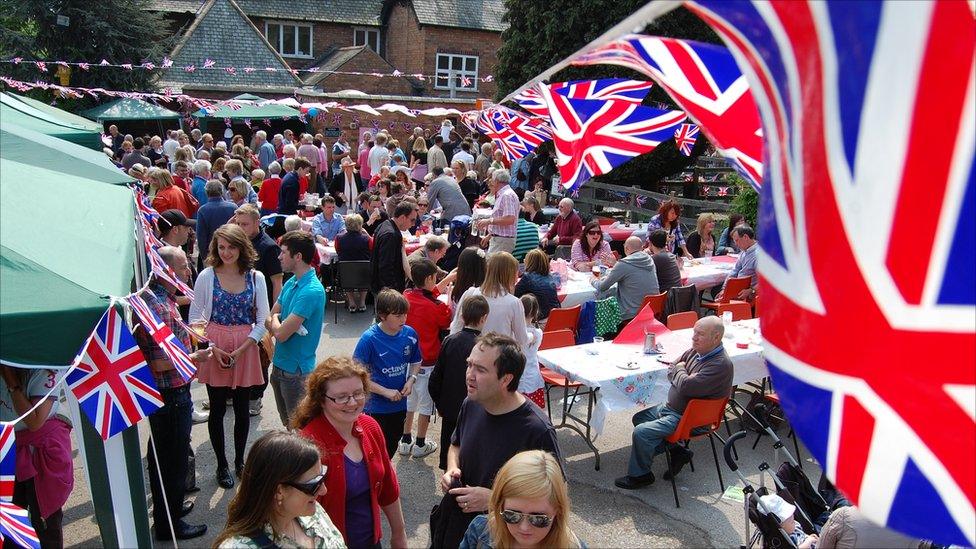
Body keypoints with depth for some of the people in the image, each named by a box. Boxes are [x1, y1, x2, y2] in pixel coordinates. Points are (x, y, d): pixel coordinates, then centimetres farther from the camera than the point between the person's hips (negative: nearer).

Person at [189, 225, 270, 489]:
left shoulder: (255, 277, -1)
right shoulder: (207, 276, -4)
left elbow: (263, 321, -1)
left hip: (245, 350, 1)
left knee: (242, 409, 11)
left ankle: (240, 461, 30)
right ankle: (222, 465, 26)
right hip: (214, 350, -1)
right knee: (217, 409, 8)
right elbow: (194, 318, 0)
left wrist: (240, 350, -11)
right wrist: (213, 348, -11)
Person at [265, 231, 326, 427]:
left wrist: (274, 320, -3)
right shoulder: (291, 282, 6)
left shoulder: (311, 291, -24)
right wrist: (279, 324, -12)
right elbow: (268, 319, 10)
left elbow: (282, 333, -24)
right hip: (280, 363, 9)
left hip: (296, 369, -9)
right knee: (287, 425, 22)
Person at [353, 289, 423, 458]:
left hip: (400, 404, 5)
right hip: (376, 407, -5)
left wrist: (411, 379, -9)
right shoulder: (369, 339, -21)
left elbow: (415, 362, 10)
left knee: (392, 446, 22)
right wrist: (386, 392, -20)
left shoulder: (410, 334, -7)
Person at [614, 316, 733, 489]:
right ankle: (676, 451, 16)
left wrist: (680, 369, -11)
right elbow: (670, 372, 11)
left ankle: (640, 475, 6)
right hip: (670, 407, 10)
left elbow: (686, 386, -31)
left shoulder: (720, 364, -26)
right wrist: (682, 374, -10)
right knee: (639, 418, 16)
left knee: (641, 431, -18)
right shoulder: (696, 351, 2)